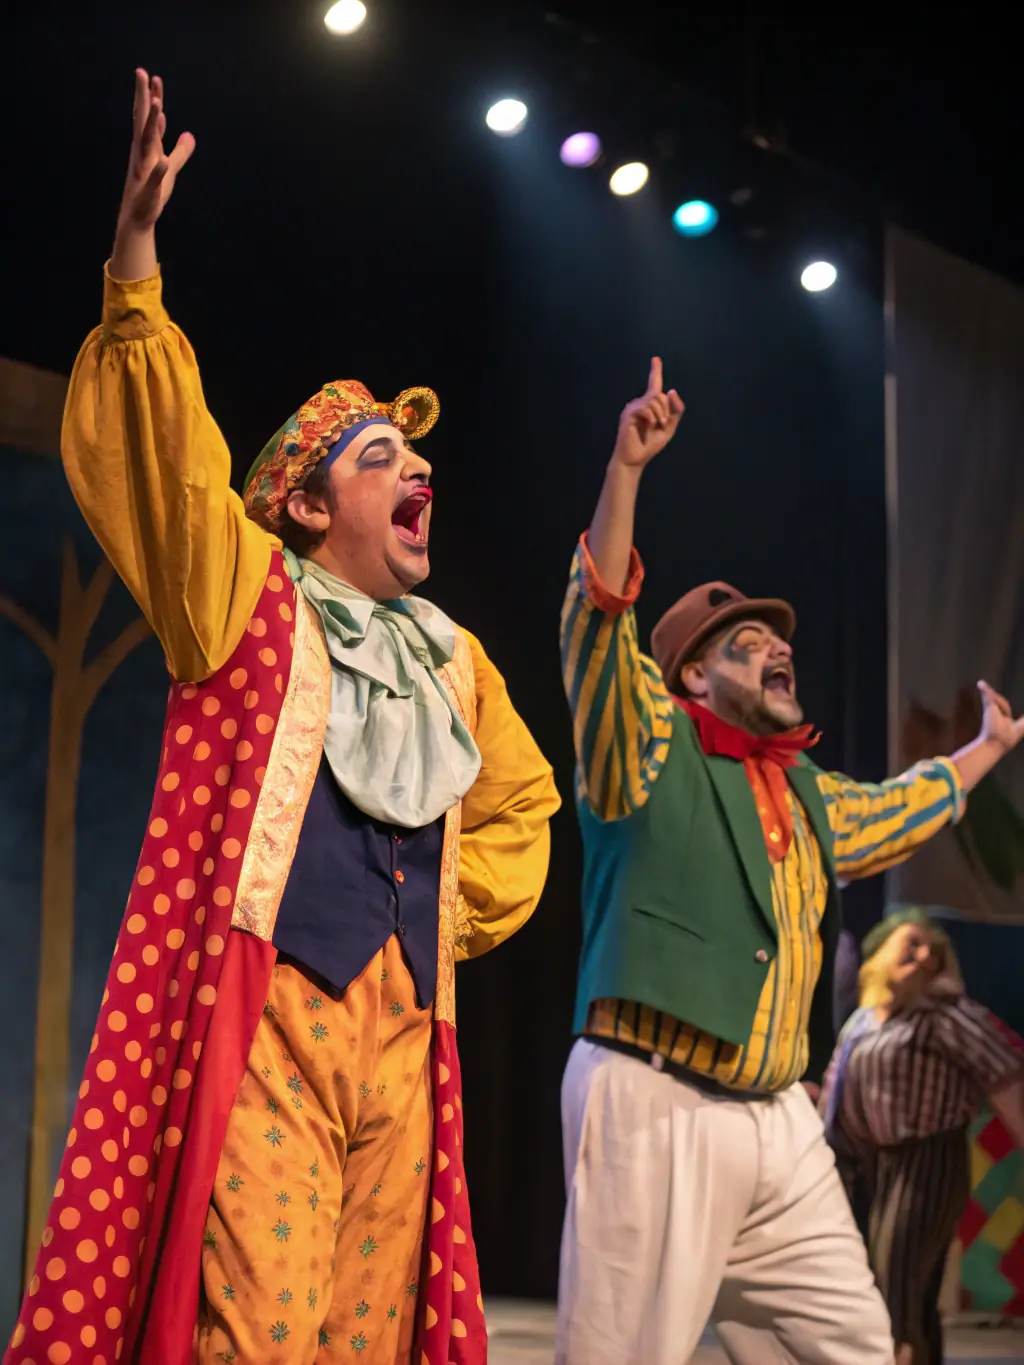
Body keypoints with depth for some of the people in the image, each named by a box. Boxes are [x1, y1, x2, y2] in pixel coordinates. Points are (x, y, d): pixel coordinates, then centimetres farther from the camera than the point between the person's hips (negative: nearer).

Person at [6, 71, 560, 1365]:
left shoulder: (451, 659, 21)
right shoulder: (245, 597, 7)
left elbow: (519, 798, 36)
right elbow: (155, 452, -7)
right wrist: (136, 267, -17)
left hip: (402, 1029, 6)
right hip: (258, 1012, -6)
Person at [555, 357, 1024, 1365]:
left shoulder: (806, 795, 22)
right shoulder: (653, 750, 2)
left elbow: (895, 813, 44)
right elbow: (599, 617, -13)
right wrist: (627, 467, -21)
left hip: (779, 1121, 7)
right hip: (654, 1103, -7)